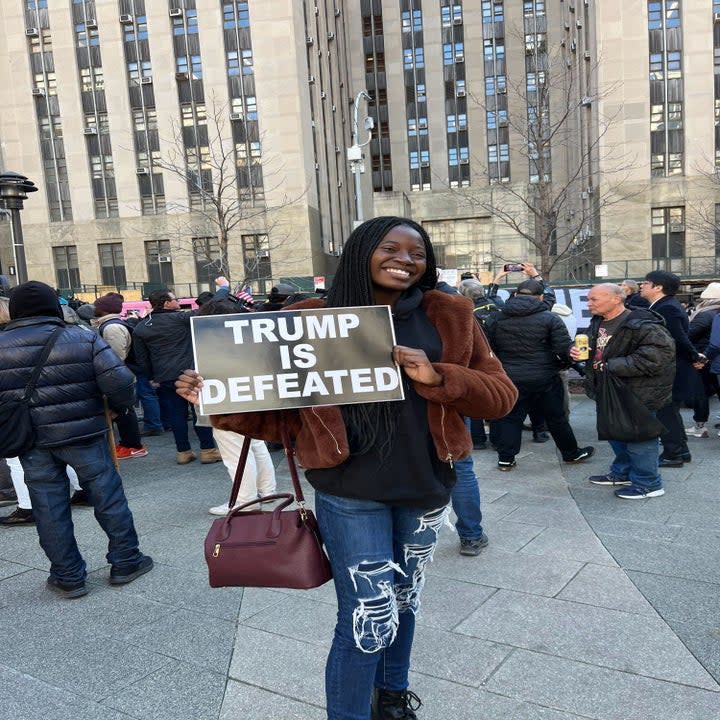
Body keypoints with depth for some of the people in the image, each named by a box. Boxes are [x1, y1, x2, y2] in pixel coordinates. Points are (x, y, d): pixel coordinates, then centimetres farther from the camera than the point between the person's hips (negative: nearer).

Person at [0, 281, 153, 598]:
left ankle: (69, 577, 20)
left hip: (31, 442, 2)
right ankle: (125, 562, 22)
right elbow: (119, 381, -15)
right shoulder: (83, 338, -5)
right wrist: (121, 406, 3)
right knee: (108, 497, 12)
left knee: (49, 509, 11)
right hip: (83, 434, -1)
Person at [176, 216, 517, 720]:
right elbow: (283, 413, -1)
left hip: (425, 488, 3)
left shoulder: (448, 317, -1)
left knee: (403, 601, 22)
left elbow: (502, 395, -3)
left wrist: (438, 378, -20)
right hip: (351, 493, -3)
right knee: (369, 618, -2)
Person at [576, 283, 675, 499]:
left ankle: (648, 483, 14)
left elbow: (660, 353, -31)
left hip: (636, 392, -9)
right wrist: (577, 351, -1)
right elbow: (594, 351, 24)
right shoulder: (598, 323, 9)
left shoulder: (642, 325, -21)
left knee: (638, 436, -1)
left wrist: (613, 366, -27)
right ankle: (622, 473, 37)